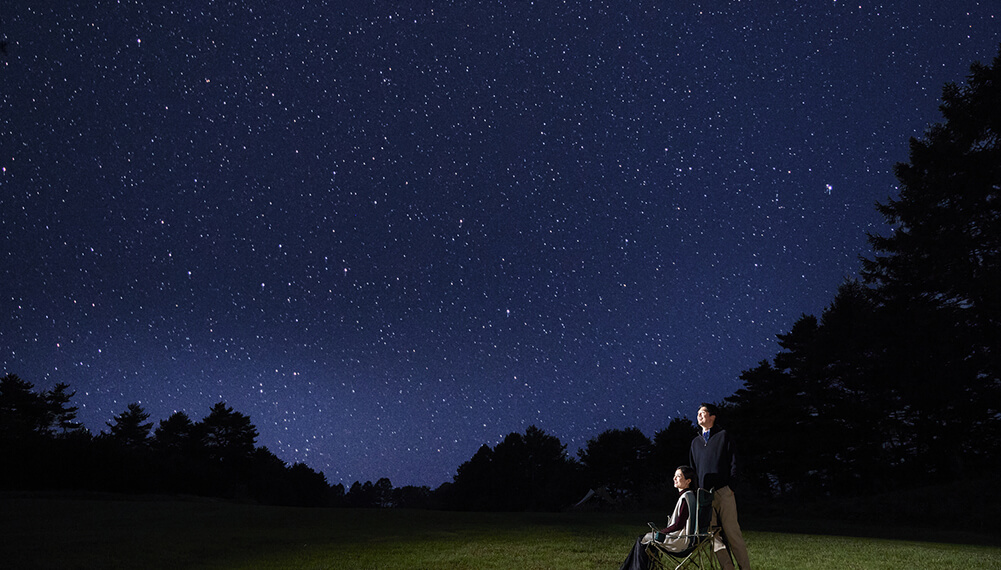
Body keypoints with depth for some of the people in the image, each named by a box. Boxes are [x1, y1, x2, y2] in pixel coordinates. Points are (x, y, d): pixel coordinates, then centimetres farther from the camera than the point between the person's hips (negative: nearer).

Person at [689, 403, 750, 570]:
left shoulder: (723, 436, 7)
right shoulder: (695, 442, 20)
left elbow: (733, 462, 3)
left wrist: (729, 484, -7)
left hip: (723, 492, -4)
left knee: (732, 532, -6)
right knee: (713, 534, 0)